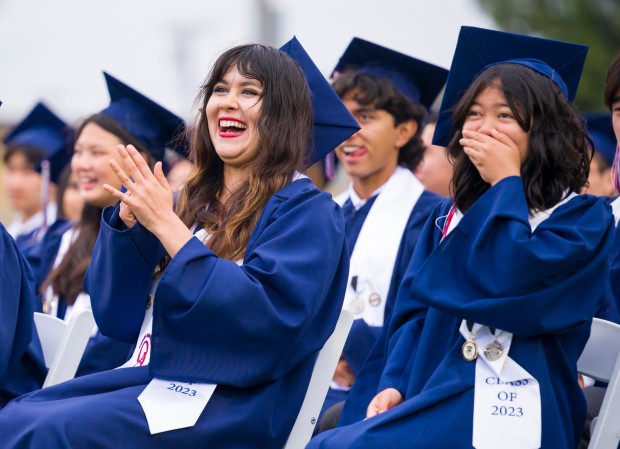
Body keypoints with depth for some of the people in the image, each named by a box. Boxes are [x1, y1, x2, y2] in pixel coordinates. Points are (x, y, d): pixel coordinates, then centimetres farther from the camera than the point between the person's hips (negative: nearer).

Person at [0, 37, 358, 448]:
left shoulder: (306, 212, -5)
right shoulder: (195, 201, 16)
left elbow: (268, 317, -21)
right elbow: (116, 316, 12)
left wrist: (166, 225, -20)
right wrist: (129, 220, -7)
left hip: (233, 402, -8)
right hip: (155, 375, 8)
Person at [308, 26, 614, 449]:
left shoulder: (583, 218, -1)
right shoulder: (452, 215, 18)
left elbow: (513, 289, -18)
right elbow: (413, 310, 16)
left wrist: (506, 183, -7)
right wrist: (395, 383, -3)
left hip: (508, 414, -6)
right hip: (431, 399, 6)